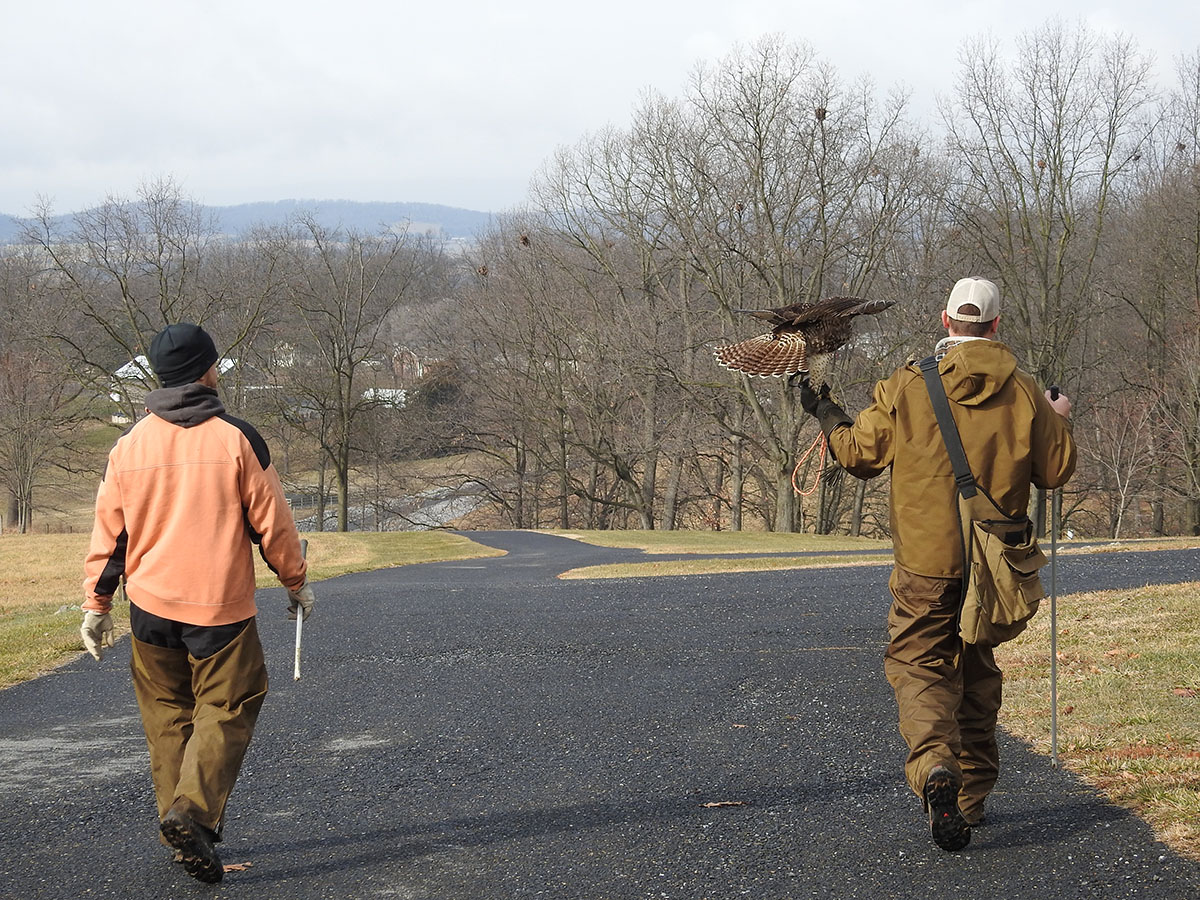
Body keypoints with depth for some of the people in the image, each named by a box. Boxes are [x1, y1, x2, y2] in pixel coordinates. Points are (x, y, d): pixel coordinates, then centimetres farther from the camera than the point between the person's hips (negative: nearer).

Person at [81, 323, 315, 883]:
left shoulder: (129, 446, 3)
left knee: (168, 715, 14)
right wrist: (296, 582, 11)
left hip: (151, 606, 4)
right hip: (222, 606, -3)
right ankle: (192, 810, -19)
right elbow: (271, 522, -3)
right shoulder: (236, 440, -7)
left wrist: (96, 605, 14)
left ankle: (185, 826, 15)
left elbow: (108, 533, 6)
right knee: (227, 709, 1)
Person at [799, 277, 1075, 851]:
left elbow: (858, 454, 0)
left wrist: (825, 414, 19)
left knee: (917, 665, 2)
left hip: (926, 562, -3)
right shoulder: (1023, 394, -2)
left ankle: (934, 765, -26)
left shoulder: (906, 386, -8)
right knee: (977, 674, 17)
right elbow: (1056, 470, 4)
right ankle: (971, 798, 22)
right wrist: (1058, 421, 24)